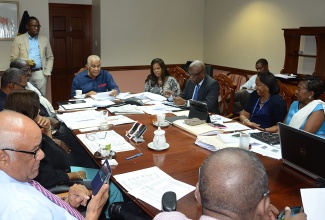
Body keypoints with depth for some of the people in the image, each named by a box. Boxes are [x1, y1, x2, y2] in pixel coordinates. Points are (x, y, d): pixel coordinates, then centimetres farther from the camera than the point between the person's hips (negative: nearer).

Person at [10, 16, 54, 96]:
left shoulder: (44, 39, 12)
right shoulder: (18, 39, 5)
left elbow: (50, 57, 14)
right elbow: (13, 58, 4)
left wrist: (47, 72, 2)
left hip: (41, 74, 2)